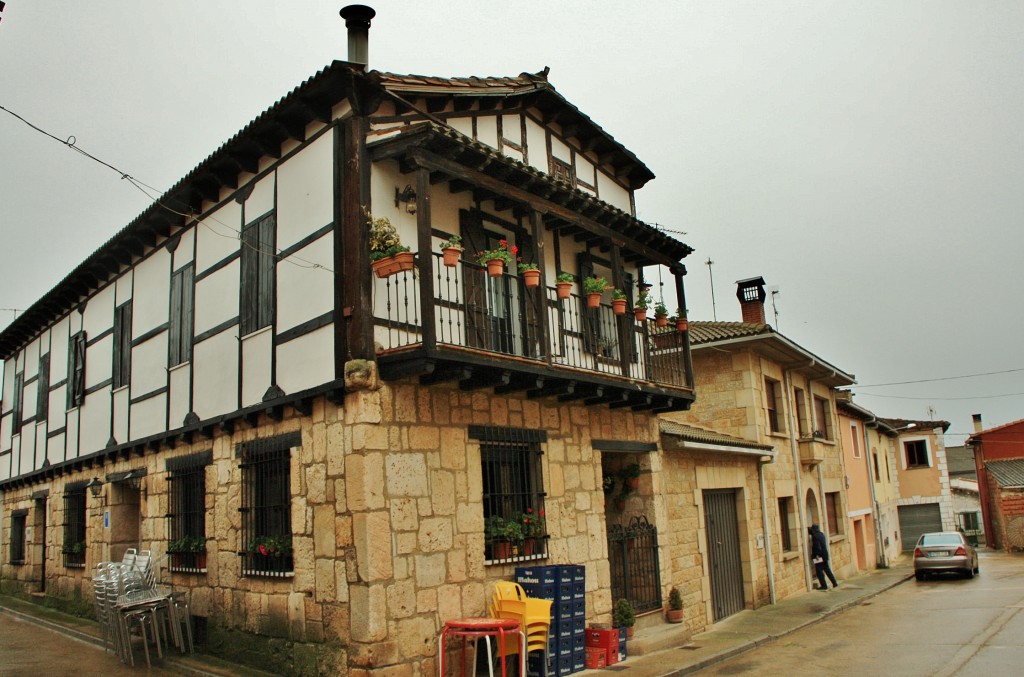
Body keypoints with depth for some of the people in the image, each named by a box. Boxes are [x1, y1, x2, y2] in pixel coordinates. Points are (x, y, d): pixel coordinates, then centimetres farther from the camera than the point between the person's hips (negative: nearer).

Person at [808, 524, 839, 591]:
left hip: (819, 556, -9)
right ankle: (834, 583, 19)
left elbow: (817, 547, -23)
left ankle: (824, 586, 0)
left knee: (819, 571, -1)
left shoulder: (815, 536, -18)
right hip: (825, 556, 9)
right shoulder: (821, 534, 8)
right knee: (827, 570, 17)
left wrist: (817, 555, -17)